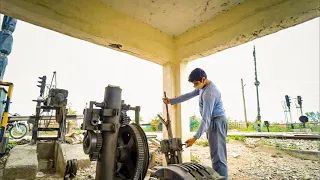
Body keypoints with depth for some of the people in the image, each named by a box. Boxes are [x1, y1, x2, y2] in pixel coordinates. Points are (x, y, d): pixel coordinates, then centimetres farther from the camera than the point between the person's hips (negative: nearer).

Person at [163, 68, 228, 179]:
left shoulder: (209, 94, -26)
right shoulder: (203, 86, 5)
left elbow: (206, 119, -29)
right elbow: (189, 95, 13)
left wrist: (195, 137, -29)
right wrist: (171, 101, 11)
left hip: (217, 122, -10)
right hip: (212, 122, 10)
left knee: (218, 155, -10)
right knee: (216, 154, 13)